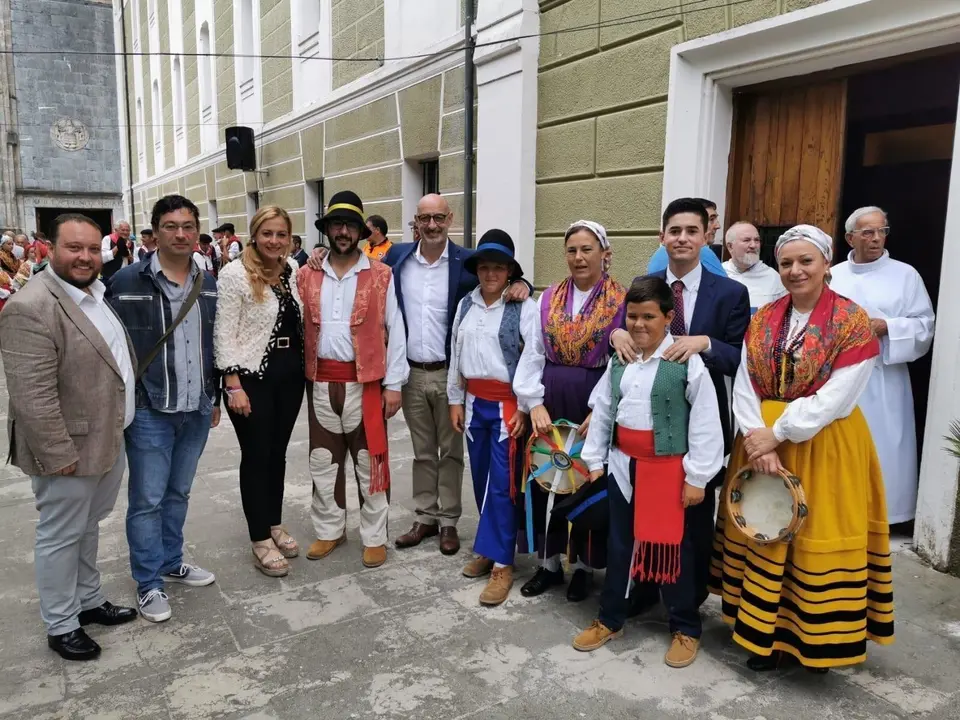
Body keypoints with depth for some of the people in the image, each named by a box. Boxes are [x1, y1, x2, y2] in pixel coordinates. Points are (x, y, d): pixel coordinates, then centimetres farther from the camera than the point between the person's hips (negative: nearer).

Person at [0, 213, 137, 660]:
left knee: (87, 528, 23)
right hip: (70, 450, -8)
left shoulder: (98, 294, 7)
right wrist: (59, 455, -22)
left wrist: (120, 429, 17)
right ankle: (61, 626, 25)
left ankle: (88, 601, 39)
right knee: (61, 536, 9)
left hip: (108, 440, 9)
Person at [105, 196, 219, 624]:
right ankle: (149, 583, 19)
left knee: (179, 493, 18)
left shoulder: (208, 284, 6)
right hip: (149, 411, -5)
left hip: (196, 411, 5)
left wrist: (214, 397, 15)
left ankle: (171, 562, 35)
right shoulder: (127, 282, -10)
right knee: (147, 500, 5)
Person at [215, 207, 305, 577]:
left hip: (290, 374, 6)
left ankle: (275, 524, 30)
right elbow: (225, 334, -13)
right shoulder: (235, 273, -11)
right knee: (256, 455, 3)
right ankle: (261, 540, 14)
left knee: (278, 452, 15)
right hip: (252, 377, -5)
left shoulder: (293, 269, 6)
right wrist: (233, 384, -16)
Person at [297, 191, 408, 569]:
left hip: (365, 382, -3)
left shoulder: (380, 276, -2)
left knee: (370, 463, 5)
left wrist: (393, 384, -6)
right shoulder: (306, 276, 7)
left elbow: (395, 332, -3)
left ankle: (374, 537, 19)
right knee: (323, 461, 13)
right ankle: (329, 531, 30)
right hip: (321, 382, 3)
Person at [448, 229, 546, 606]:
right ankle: (490, 547, 28)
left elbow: (532, 359, -14)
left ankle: (501, 563, 5)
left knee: (502, 483, -4)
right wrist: (455, 400, 11)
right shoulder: (465, 305, 9)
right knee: (481, 478, 13)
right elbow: (456, 354, 12)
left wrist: (526, 406, -19)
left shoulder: (525, 308, -9)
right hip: (474, 401, 6)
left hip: (507, 403, -6)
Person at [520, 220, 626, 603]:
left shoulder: (622, 301, -5)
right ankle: (549, 563, 26)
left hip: (595, 403, -3)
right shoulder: (549, 298, 6)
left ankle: (584, 566, 27)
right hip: (550, 401, 3)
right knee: (547, 481, 9)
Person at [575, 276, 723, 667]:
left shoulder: (688, 361, -14)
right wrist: (594, 458, 10)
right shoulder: (619, 360, 3)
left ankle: (686, 629, 28)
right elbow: (602, 410, 10)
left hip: (670, 468, -5)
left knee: (674, 548, 8)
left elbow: (705, 422, -13)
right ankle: (609, 619, 33)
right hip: (624, 464, 5)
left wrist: (697, 476, -12)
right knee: (619, 544, 16)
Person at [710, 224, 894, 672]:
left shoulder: (853, 323, -10)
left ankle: (817, 638, 24)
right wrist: (758, 437, -16)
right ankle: (765, 634, 27)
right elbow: (743, 387, -2)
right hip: (762, 443, 5)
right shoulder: (763, 320, 5)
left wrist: (777, 434, -18)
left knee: (818, 539, 5)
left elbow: (836, 399, -17)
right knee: (762, 535, 11)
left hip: (824, 449, -4)